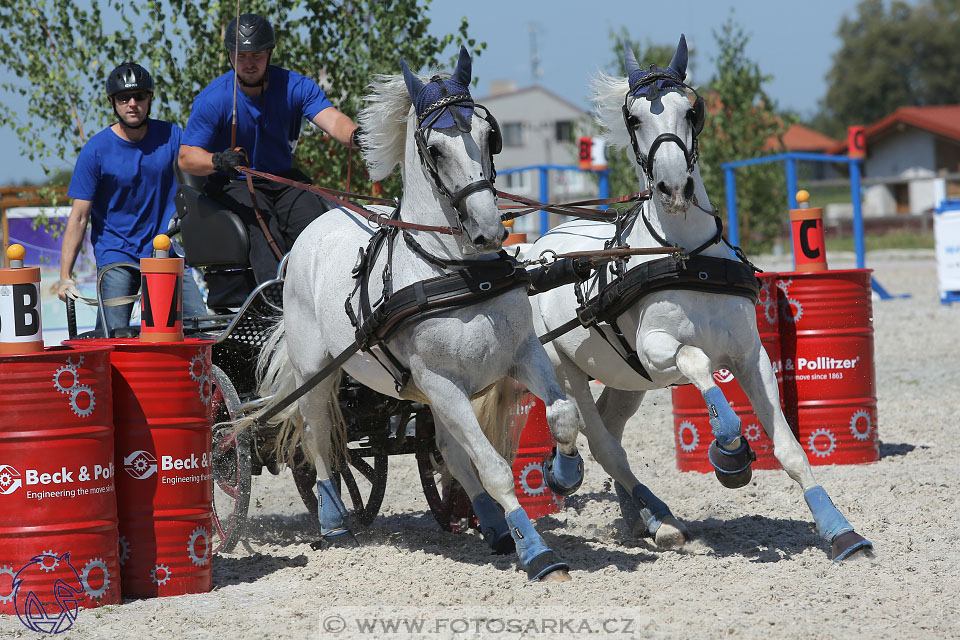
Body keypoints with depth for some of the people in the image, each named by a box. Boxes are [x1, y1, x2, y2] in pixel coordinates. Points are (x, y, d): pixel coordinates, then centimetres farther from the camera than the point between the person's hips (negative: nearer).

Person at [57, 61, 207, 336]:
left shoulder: (171, 136, 0)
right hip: (116, 255, -3)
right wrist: (65, 277, -12)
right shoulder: (95, 150, -7)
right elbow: (79, 216, -7)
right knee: (113, 336, -17)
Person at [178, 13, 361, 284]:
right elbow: (186, 157, -13)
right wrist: (218, 160, -37)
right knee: (264, 228, -31)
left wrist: (355, 136, -46)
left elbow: (331, 119, -20)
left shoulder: (295, 86, -5)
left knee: (316, 223, -25)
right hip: (232, 185, -3)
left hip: (283, 179, 3)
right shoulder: (212, 99, -11)